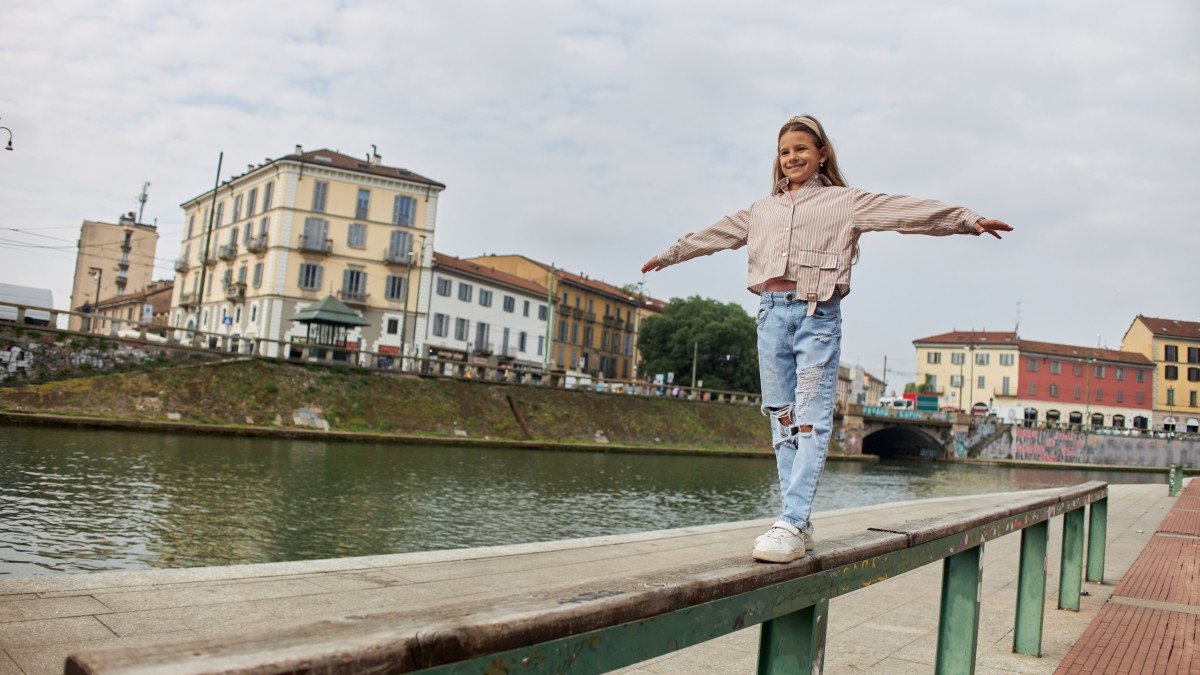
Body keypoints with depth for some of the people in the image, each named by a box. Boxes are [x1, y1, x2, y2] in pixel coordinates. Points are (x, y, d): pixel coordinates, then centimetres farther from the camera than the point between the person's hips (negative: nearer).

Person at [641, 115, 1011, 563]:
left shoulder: (845, 202, 9)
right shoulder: (762, 209, 21)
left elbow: (908, 211, 0)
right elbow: (715, 235, 32)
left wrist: (968, 220, -9)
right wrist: (671, 255, 41)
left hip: (818, 314, -5)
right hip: (772, 312, 5)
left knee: (811, 419, -10)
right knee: (781, 418, 3)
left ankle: (791, 525, -15)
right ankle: (799, 522, 9)